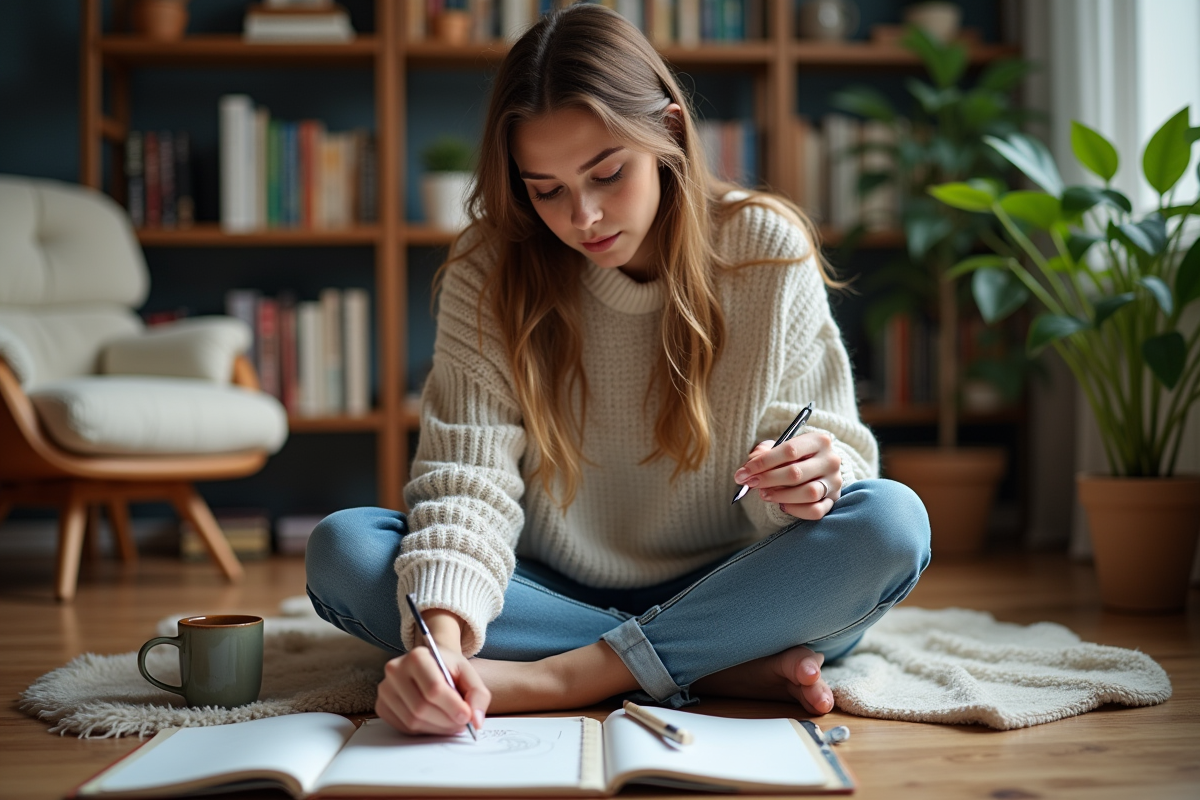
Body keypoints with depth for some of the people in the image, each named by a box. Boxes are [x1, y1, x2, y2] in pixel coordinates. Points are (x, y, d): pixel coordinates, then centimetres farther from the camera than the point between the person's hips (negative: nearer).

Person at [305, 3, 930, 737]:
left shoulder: (767, 250, -8)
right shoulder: (490, 269, -7)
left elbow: (836, 455, -4)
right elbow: (467, 475, -18)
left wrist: (816, 478, -29)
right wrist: (439, 635, -36)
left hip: (727, 595, -1)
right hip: (556, 592, 1)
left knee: (891, 522, -28)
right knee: (342, 549, -23)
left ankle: (561, 676, -27)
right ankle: (732, 671, -25)